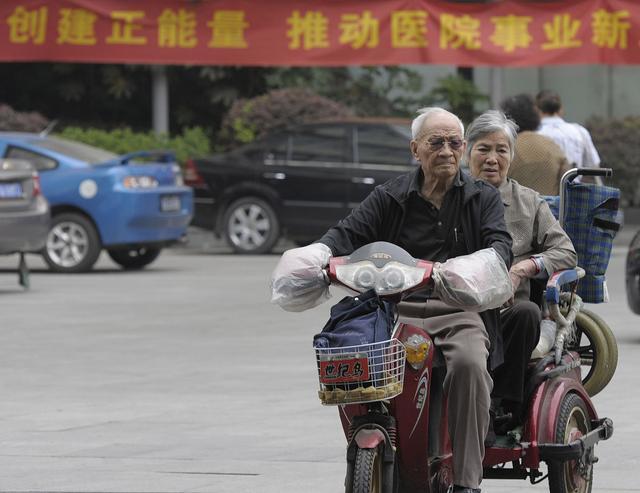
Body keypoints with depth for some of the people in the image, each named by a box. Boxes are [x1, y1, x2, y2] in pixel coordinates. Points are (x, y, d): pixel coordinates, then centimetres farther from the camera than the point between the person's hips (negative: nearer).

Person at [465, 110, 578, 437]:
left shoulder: (529, 202, 19)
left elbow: (566, 252, 10)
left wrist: (524, 267, -8)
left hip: (507, 307, 1)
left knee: (526, 312, -35)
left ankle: (503, 405, -29)